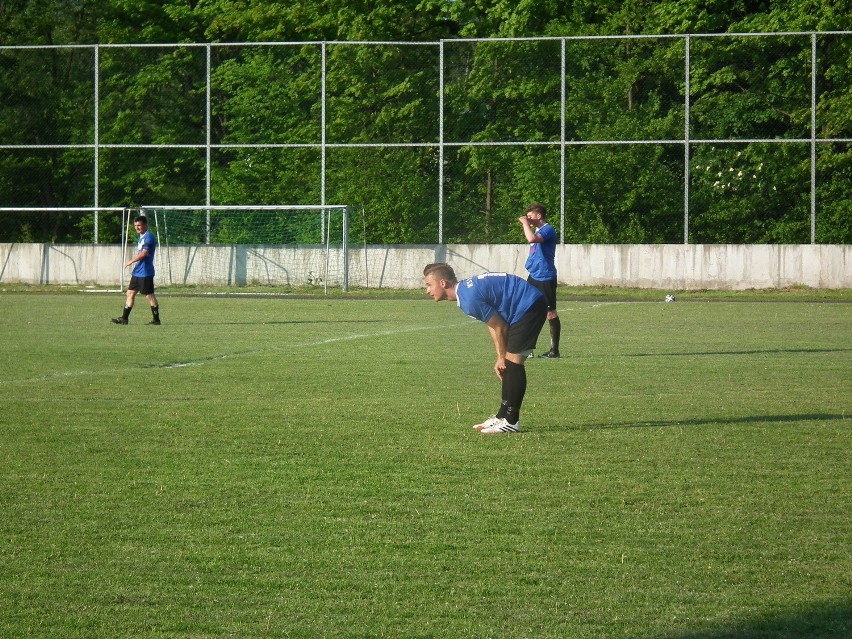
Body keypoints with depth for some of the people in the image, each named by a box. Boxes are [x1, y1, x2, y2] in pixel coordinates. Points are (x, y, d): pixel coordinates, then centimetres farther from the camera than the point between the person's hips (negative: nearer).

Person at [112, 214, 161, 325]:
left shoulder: (149, 237, -14)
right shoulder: (141, 237, 17)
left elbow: (144, 253, -22)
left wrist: (131, 262, -15)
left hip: (145, 273, -10)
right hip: (137, 272, 10)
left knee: (150, 295, -3)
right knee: (130, 293, 8)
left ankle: (156, 320, 3)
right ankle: (124, 318, 11)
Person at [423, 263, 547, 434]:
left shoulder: (470, 299, -23)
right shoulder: (465, 290, 9)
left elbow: (500, 327, -16)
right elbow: (494, 325, 13)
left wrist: (502, 357, 0)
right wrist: (501, 358, 8)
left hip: (530, 306, -10)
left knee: (513, 361, -10)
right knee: (509, 363, 12)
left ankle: (511, 421, -5)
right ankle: (503, 416, 19)